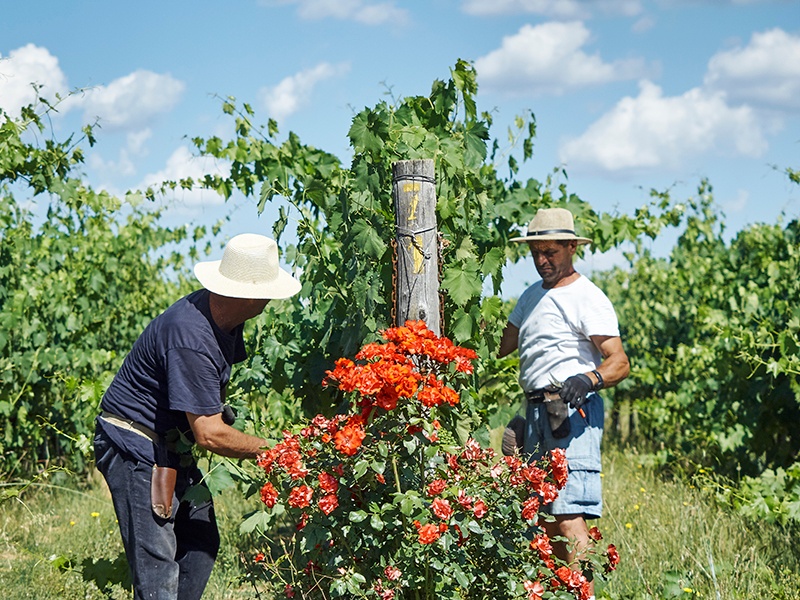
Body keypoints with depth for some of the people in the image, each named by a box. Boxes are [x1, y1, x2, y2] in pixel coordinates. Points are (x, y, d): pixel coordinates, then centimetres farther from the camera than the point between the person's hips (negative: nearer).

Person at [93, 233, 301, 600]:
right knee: (157, 563, -12)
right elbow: (209, 434, -28)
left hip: (171, 445, 10)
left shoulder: (226, 318, 0)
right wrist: (270, 451, -18)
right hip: (135, 448, -10)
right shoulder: (190, 338, -31)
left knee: (202, 543, 11)